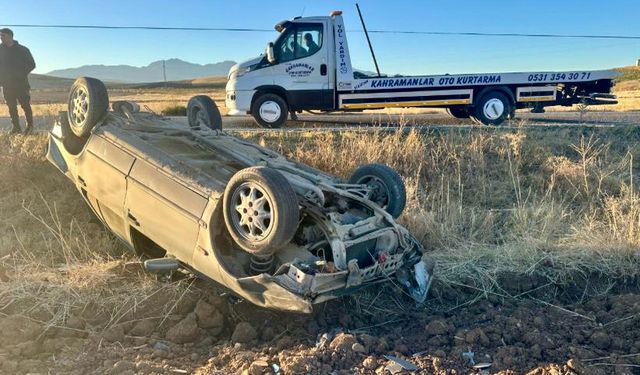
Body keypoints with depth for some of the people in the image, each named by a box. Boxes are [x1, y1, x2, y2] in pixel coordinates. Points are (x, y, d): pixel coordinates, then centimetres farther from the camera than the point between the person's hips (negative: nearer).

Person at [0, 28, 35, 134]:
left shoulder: (22, 50, 0)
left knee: (25, 105, -6)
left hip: (21, 83, -3)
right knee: (11, 106, 5)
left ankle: (30, 125, 3)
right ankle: (16, 126, 11)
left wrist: (22, 74, -6)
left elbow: (32, 64, 4)